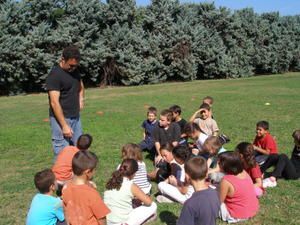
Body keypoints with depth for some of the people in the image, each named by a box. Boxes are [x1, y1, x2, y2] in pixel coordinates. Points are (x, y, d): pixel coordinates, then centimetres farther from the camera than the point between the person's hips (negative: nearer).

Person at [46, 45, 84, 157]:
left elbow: (81, 87, 29)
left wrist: (80, 99, 10)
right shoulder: (54, 75, -15)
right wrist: (64, 125, -22)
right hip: (61, 119, -7)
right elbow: (54, 103, -20)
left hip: (76, 117, 8)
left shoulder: (75, 70, 9)